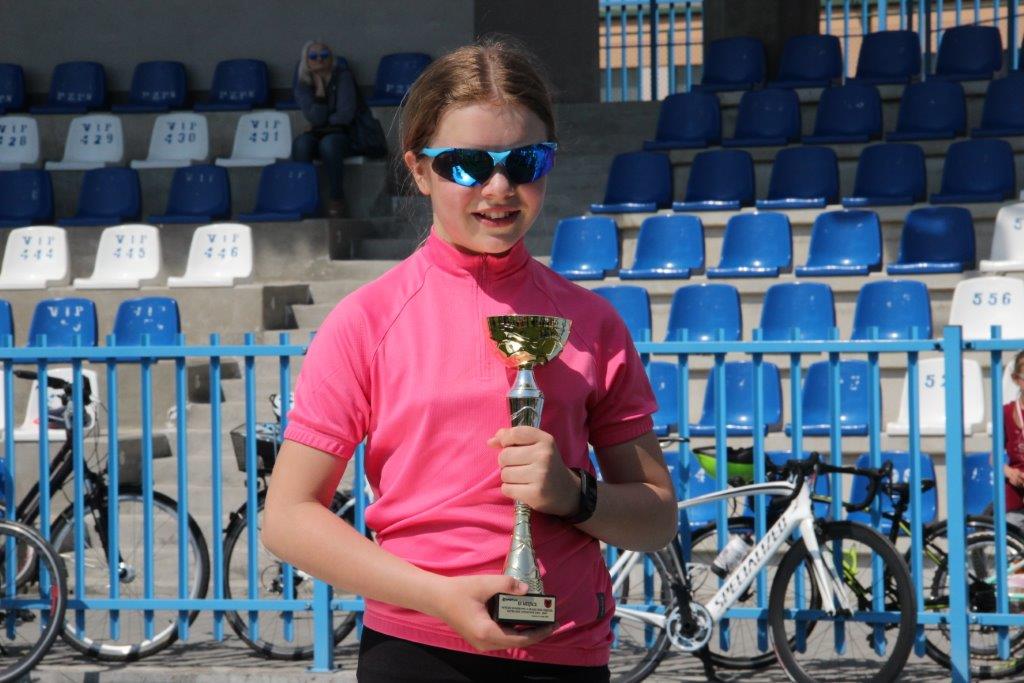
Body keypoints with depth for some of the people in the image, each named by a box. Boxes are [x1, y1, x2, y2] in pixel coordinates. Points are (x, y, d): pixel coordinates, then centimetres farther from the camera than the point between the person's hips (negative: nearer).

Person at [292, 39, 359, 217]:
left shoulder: (343, 78, -4)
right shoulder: (303, 85, 3)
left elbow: (346, 115, -11)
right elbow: (316, 118, -11)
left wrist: (324, 123, -2)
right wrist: (319, 87, -11)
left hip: (342, 135, -3)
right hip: (316, 135, 3)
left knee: (328, 143, -38)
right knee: (301, 143, -32)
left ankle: (337, 198, -28)